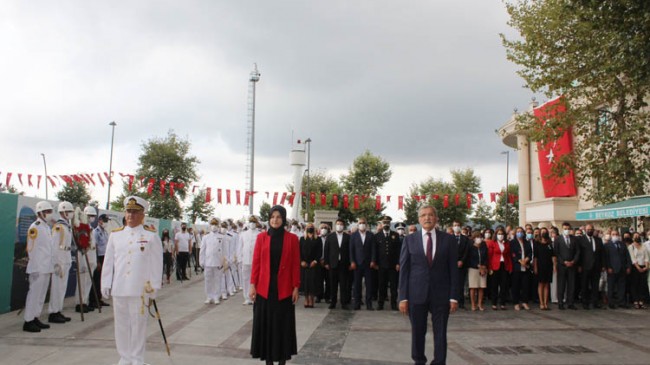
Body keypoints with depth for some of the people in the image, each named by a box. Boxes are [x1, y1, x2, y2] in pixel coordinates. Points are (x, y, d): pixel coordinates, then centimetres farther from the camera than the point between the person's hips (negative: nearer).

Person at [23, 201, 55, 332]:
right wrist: (35, 269, -17)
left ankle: (35, 318, 21)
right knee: (34, 293, -5)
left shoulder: (47, 227, 16)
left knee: (41, 294, 13)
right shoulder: (35, 227, -10)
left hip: (47, 268, 9)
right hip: (38, 269, -9)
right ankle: (28, 321, 1)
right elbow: (31, 249, -14)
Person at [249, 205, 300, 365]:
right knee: (265, 323, 7)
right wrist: (253, 285, -3)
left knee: (283, 324, 6)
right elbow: (256, 262, 2)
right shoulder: (261, 237, 2)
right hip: (264, 288, 1)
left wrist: (296, 287, -4)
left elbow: (296, 265, -1)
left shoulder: (292, 238, -1)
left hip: (284, 288, -1)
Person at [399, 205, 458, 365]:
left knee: (440, 334, 5)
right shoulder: (410, 240, 3)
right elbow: (404, 270, 1)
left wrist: (454, 297, -3)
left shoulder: (448, 239, 3)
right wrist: (403, 297, -5)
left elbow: (453, 269, 2)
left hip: (441, 294, 0)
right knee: (418, 332, 9)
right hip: (416, 294, 0)